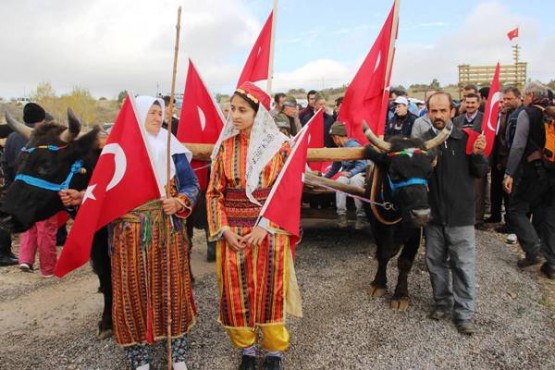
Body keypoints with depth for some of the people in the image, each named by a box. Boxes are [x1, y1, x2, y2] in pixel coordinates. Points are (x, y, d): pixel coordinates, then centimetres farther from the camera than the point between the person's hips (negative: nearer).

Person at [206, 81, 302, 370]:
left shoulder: (278, 146, -5)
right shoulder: (225, 146, 3)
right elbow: (214, 192, 4)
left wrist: (264, 226, -15)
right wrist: (224, 229, -8)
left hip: (268, 231, -2)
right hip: (231, 232, 3)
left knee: (268, 290, 6)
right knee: (234, 291, 8)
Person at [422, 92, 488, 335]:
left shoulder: (466, 138, -4)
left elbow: (480, 172, 1)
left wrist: (478, 155, -17)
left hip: (461, 215, -2)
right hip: (432, 214, 2)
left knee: (463, 265, 7)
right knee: (435, 262, 15)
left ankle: (464, 313, 22)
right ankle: (443, 303, 35)